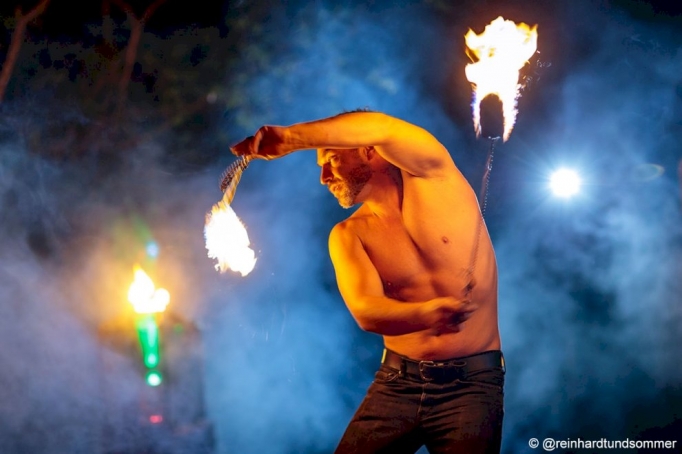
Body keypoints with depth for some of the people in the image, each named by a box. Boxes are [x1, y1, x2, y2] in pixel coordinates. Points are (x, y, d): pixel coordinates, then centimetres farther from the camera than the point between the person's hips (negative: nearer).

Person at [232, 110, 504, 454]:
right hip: (398, 381, 3)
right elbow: (366, 313, -15)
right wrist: (428, 312, -35)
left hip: (472, 380, -3)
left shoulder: (434, 177, -2)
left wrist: (288, 137, -26)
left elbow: (380, 127, -24)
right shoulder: (348, 235, 4)